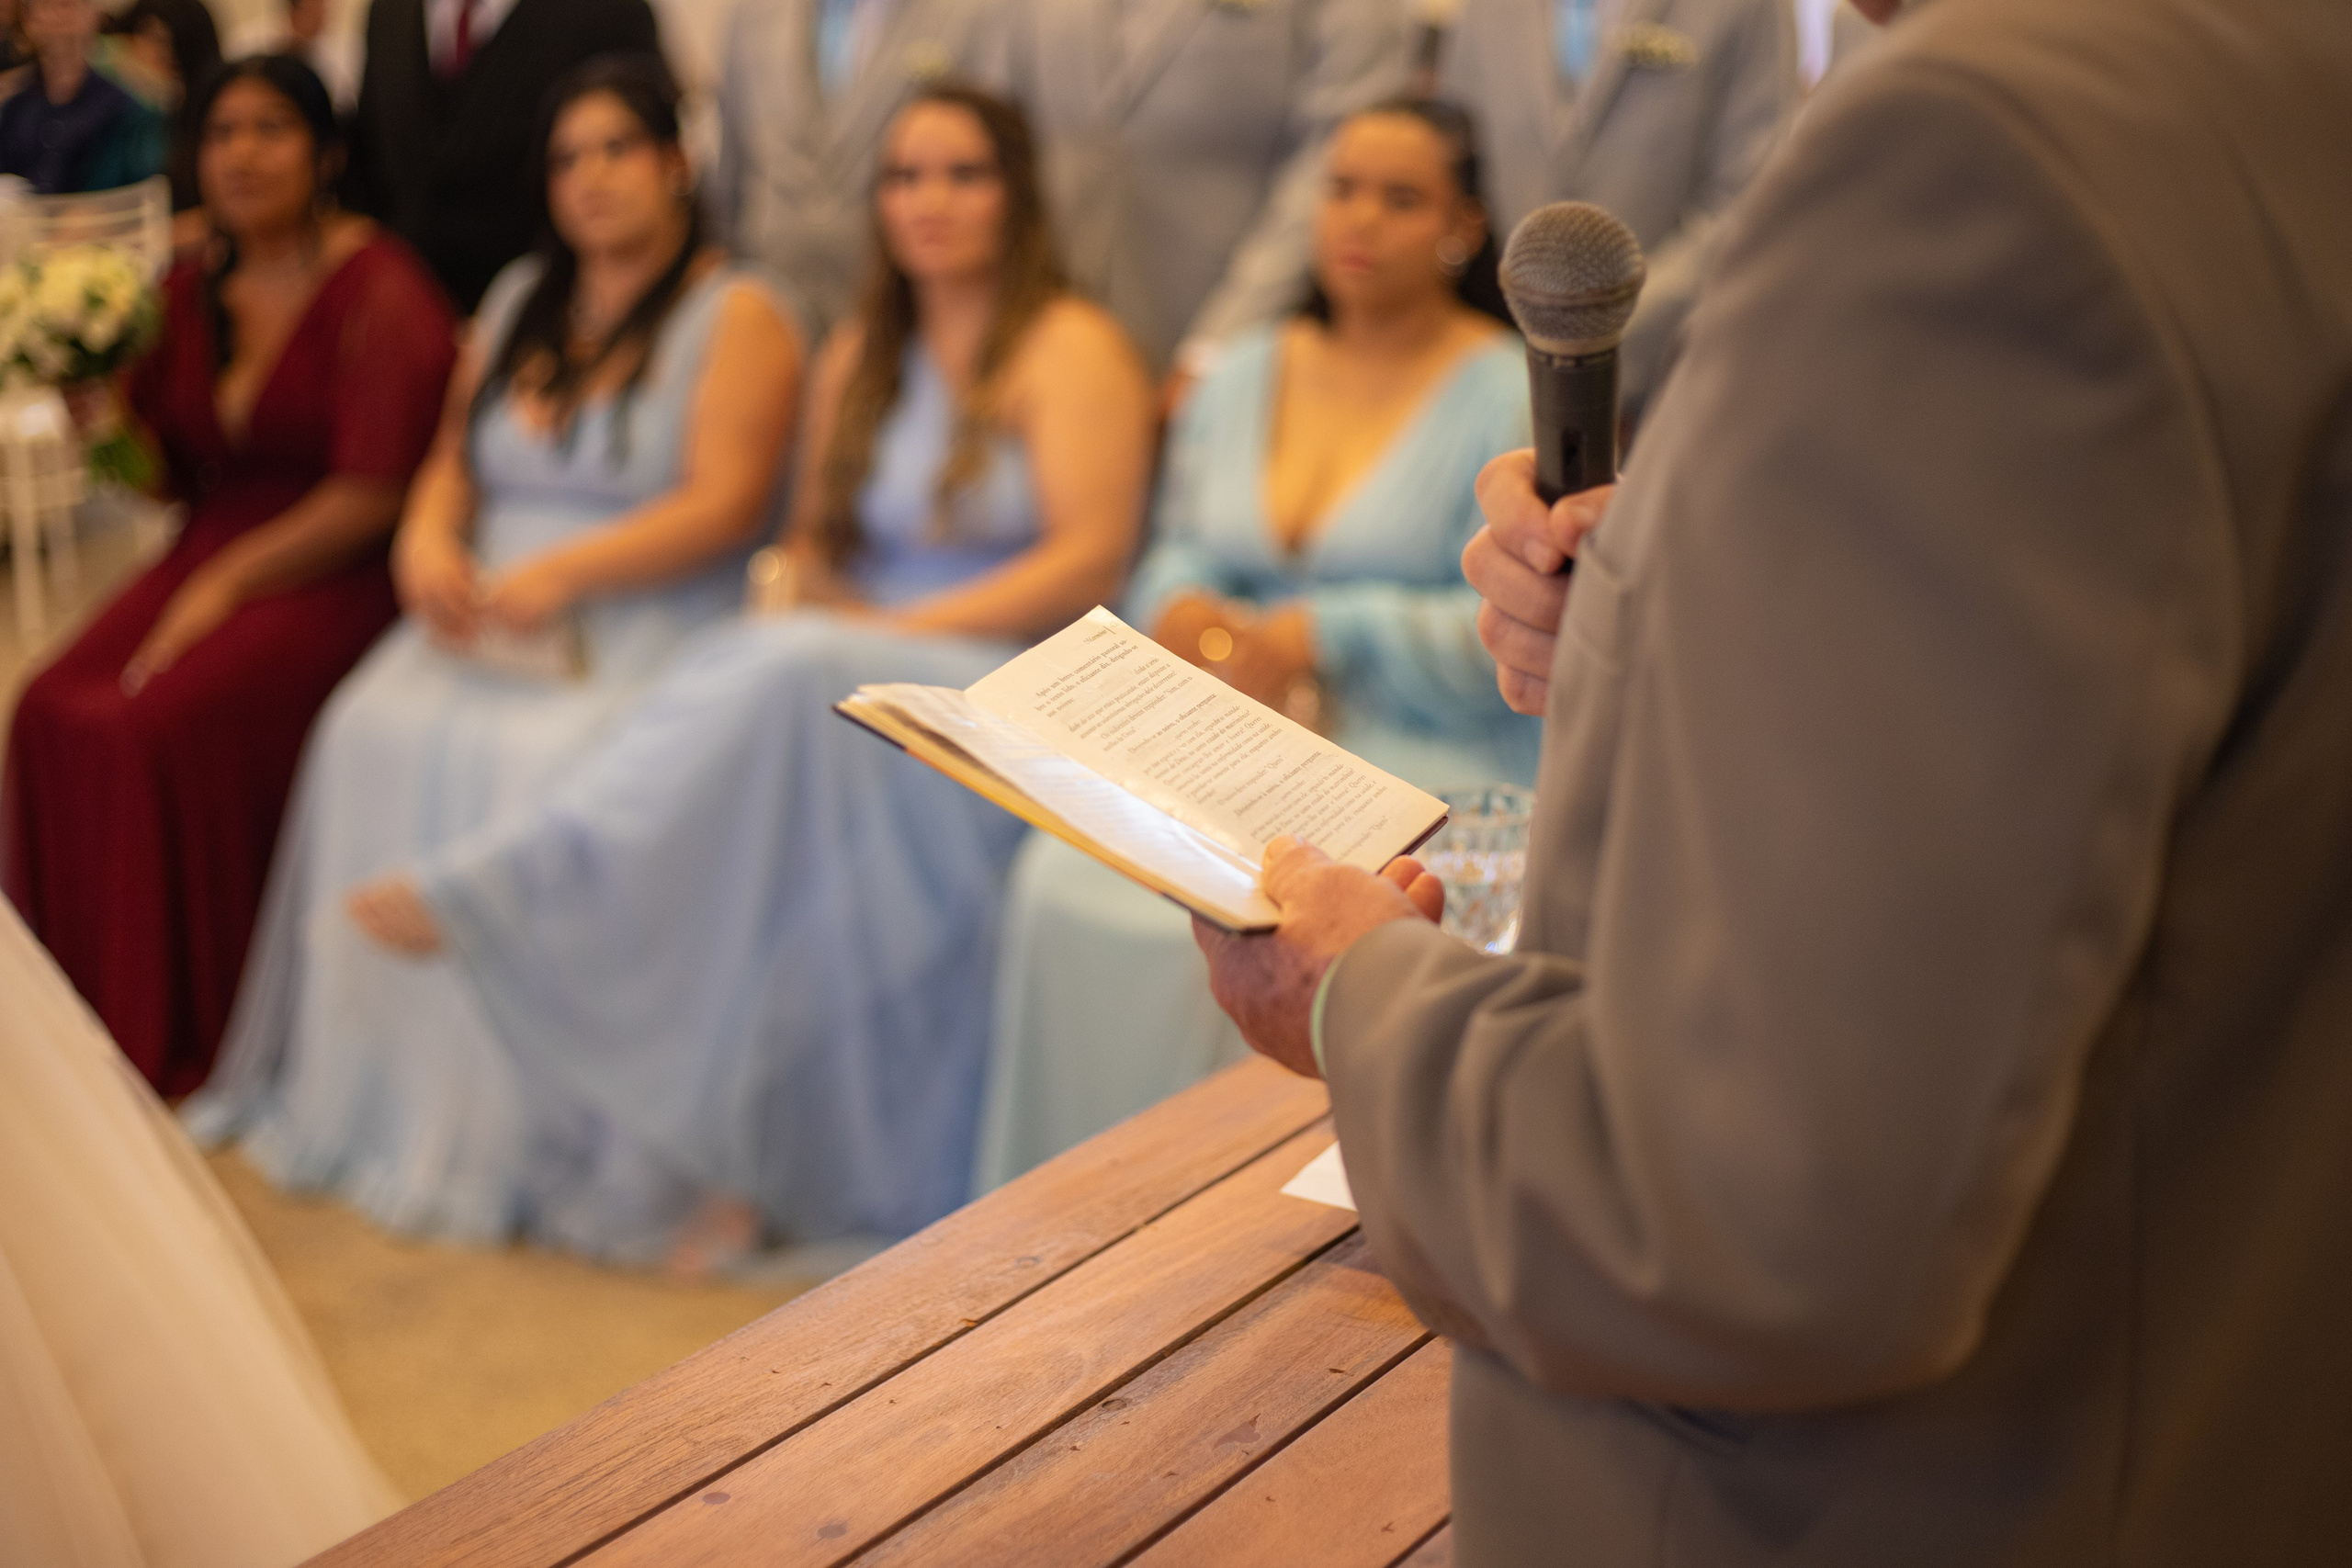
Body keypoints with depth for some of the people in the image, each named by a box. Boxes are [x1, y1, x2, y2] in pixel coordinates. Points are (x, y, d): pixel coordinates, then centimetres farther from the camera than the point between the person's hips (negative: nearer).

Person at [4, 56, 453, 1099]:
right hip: (214, 548, 7)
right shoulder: (191, 292, 10)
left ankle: (188, 1035, -8)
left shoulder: (379, 296, -10)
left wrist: (227, 585, -16)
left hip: (333, 573, -6)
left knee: (160, 725, -26)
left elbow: (372, 496, -16)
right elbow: (172, 476, 15)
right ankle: (94, 1006, 0)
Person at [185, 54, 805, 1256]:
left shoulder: (737, 317, 0)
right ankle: (369, 1090, -13)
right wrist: (428, 539, -4)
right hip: (489, 614, 6)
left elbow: (725, 505, -11)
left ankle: (512, 1138, -23)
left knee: (544, 767, -32)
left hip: (647, 629, -6)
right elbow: (454, 461, 20)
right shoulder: (518, 302, 21)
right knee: (377, 740, -21)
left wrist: (563, 575, -21)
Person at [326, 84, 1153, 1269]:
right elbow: (815, 537, 19)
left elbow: (1091, 559, -11)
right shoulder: (859, 354, 20)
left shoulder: (1071, 349, -1)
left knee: (797, 680, -35)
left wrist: (899, 631, -16)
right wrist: (828, 604, -6)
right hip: (856, 668, 6)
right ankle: (738, 1163, -26)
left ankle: (498, 895, -29)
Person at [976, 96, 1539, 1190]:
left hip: (1423, 763, -5)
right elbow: (1178, 555, 20)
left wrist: (1319, 638, -14)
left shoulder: (1510, 399, -1)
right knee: (1065, 880, -21)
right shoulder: (1243, 376, 19)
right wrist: (1182, 610, -4)